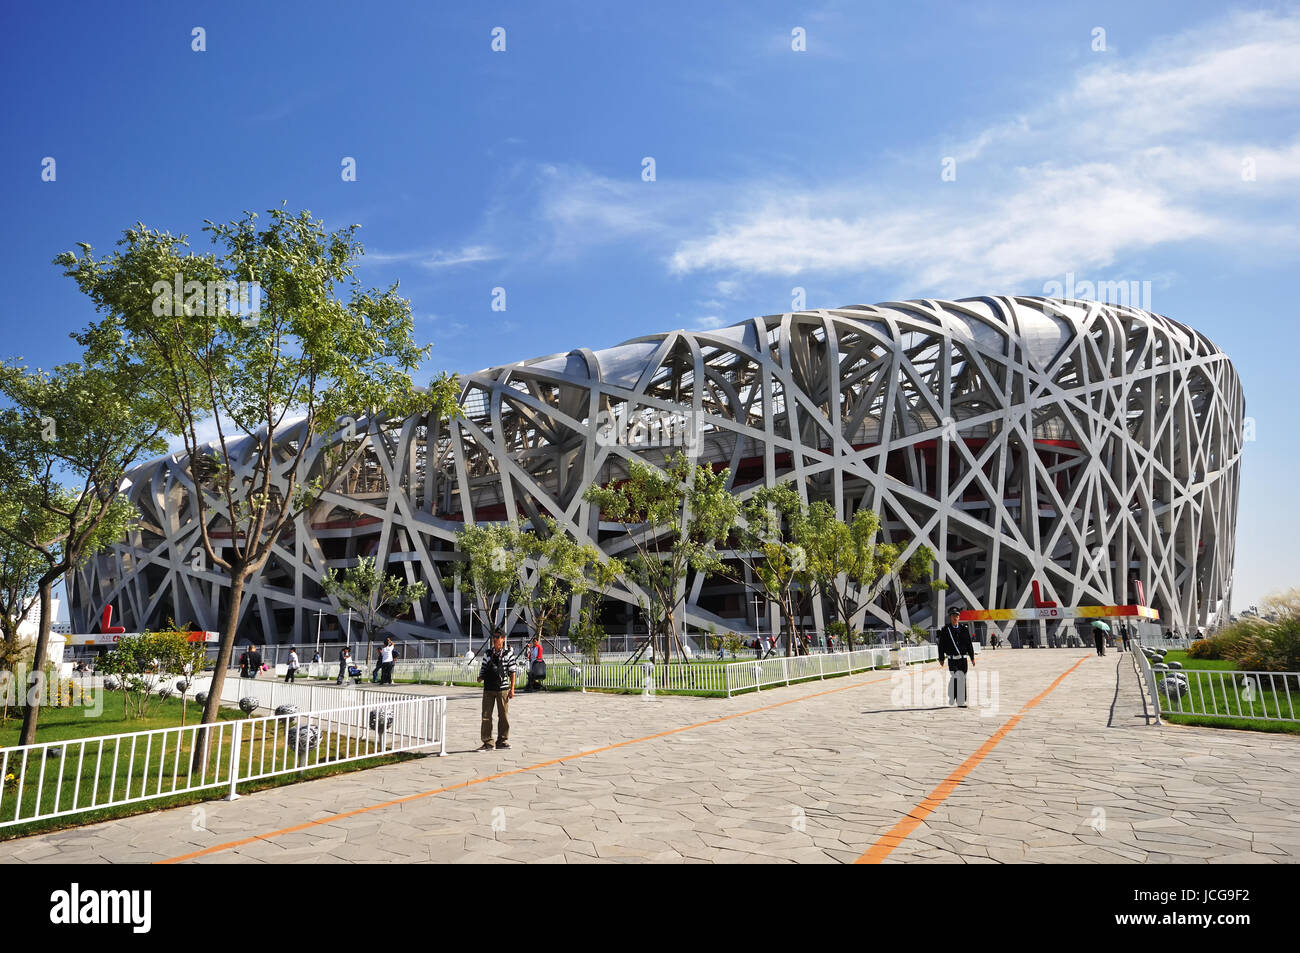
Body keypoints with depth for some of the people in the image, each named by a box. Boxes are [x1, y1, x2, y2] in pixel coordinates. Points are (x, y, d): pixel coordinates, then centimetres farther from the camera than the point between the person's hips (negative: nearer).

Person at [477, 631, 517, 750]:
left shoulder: (508, 653, 2)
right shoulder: (488, 654, 10)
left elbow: (512, 672, 2)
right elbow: (483, 669, 15)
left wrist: (512, 689, -2)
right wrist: (480, 678, -7)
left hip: (502, 689, -2)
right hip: (488, 689, 2)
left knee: (503, 715, 4)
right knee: (486, 716, -1)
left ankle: (502, 741, 17)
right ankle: (487, 742, 6)